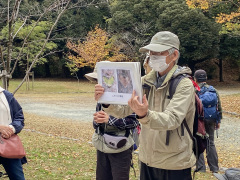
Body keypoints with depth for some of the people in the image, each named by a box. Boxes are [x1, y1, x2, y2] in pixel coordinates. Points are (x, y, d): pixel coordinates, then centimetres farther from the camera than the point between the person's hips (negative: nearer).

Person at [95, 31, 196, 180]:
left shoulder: (184, 84, -13)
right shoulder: (146, 81, 4)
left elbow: (172, 119, -27)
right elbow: (123, 109, -1)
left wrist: (144, 115, -45)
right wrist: (106, 102, -21)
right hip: (147, 161, 5)